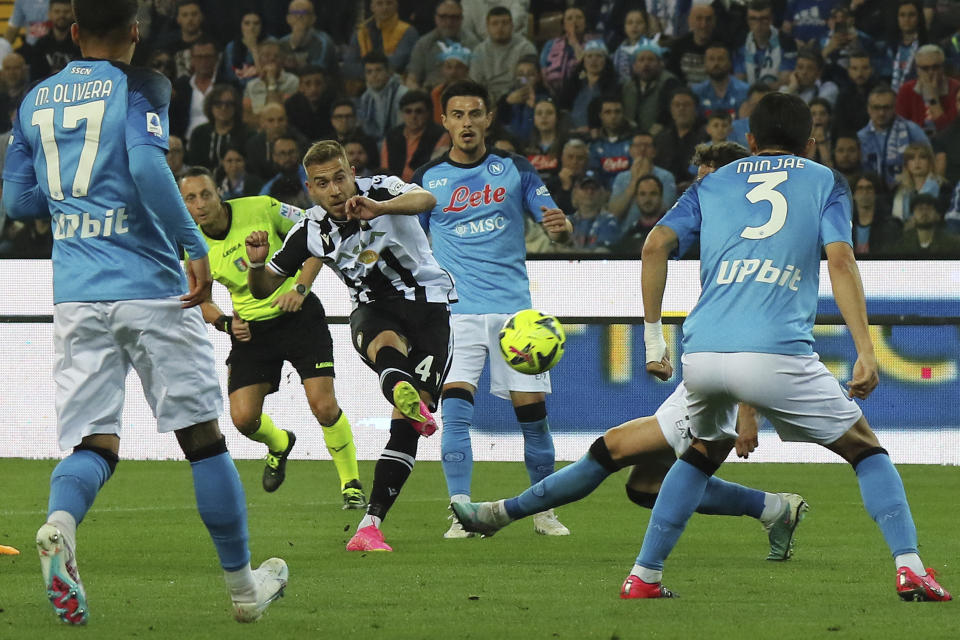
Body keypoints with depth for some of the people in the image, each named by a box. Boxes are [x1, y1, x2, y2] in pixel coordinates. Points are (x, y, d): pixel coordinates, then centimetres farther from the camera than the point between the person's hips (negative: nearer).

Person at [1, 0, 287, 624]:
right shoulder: (139, 87, -4)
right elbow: (147, 164, -21)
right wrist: (194, 245, -18)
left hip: (76, 293, 4)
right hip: (149, 285, -4)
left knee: (94, 443, 3)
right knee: (203, 437, 7)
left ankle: (60, 523, -31)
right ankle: (243, 585, 15)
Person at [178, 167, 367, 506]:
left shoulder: (261, 209, -16)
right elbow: (202, 300, 10)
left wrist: (300, 287, -18)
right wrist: (225, 323, -11)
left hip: (297, 315, -3)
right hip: (250, 328, 3)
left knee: (324, 405, -14)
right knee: (243, 418, -8)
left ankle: (351, 483, 6)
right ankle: (279, 444, 29)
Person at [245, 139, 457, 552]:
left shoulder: (380, 191, -10)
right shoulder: (310, 231, -1)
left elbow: (426, 200, -33)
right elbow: (265, 288, 7)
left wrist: (380, 208, -53)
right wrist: (257, 264, -18)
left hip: (427, 299, -2)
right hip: (373, 310, 2)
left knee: (404, 424, -16)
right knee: (385, 343, -38)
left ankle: (371, 523, -17)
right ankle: (404, 392, -74)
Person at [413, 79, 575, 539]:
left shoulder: (514, 170, 5)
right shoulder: (428, 179, 5)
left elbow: (553, 221, 4)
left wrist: (560, 226, -19)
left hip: (513, 308, 1)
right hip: (456, 311, -1)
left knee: (532, 411, 0)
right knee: (455, 409, -16)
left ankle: (543, 510, 15)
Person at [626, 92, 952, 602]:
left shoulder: (713, 183, 23)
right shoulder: (824, 182, 16)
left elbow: (656, 245, 8)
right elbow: (839, 260, 0)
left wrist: (653, 336, 13)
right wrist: (866, 354, -4)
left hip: (702, 354, 3)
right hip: (776, 351, -3)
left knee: (705, 450, 30)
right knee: (864, 447, 14)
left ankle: (643, 577, 23)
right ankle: (909, 567, -3)